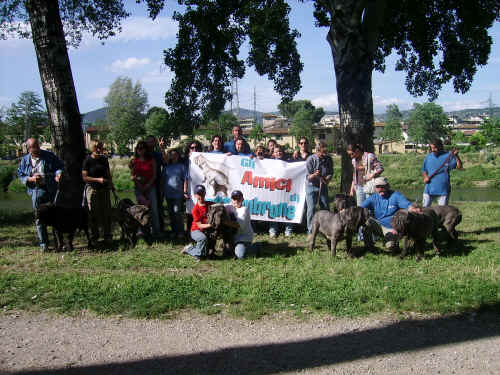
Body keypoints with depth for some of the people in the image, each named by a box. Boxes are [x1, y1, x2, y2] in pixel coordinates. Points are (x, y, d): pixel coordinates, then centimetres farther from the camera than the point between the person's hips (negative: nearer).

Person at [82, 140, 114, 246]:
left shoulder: (104, 159, 10)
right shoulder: (87, 160, -4)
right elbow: (84, 177, -7)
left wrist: (111, 184, 10)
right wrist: (98, 179, -17)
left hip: (104, 188, 4)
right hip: (92, 189, -4)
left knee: (106, 212, 4)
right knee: (93, 214, 1)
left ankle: (107, 236, 13)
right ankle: (94, 237, 11)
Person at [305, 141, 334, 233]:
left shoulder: (328, 159, -7)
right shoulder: (310, 159, -17)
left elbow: (331, 173, 2)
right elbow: (309, 177, -16)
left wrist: (327, 179, -20)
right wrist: (314, 175, -38)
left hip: (323, 186, 3)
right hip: (311, 186, -3)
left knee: (326, 207, 6)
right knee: (311, 208, -3)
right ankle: (311, 231, 6)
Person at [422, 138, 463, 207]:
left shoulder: (448, 156, -4)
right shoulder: (428, 157, 5)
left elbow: (459, 167, -12)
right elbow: (424, 170, 15)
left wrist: (456, 156, -26)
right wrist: (425, 177, -4)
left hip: (443, 190, -2)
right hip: (429, 189, 2)